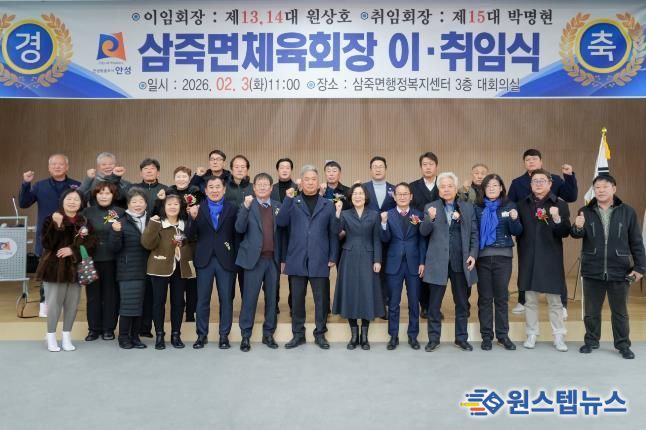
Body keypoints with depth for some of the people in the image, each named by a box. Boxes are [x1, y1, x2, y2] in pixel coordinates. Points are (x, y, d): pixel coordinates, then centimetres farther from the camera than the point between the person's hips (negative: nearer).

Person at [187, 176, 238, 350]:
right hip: (204, 259, 1)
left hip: (226, 260, 0)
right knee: (202, 299, 8)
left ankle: (224, 335, 17)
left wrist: (236, 260, -5)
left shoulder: (232, 209, 3)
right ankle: (202, 335, 20)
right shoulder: (198, 208, 4)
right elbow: (191, 236, -2)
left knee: (226, 299, 6)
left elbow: (236, 235, 1)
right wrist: (193, 218, -19)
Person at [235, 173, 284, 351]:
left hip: (273, 259, 3)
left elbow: (281, 232, 6)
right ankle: (245, 335, 11)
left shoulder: (278, 206, 8)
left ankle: (268, 333, 20)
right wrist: (246, 207, -22)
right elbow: (239, 228, -12)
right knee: (249, 298, 0)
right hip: (254, 258, -2)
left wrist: (283, 258, 3)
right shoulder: (247, 205, 2)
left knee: (271, 298, 9)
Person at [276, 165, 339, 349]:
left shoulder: (328, 205, 8)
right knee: (297, 298, 7)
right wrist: (288, 199, -14)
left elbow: (334, 233, 6)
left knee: (321, 299, 4)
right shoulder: (292, 202, 8)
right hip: (297, 259, 0)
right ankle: (298, 334, 19)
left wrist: (332, 257, 0)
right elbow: (280, 222, -7)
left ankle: (320, 334, 18)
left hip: (319, 260, 0)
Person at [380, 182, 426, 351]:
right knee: (393, 303, 6)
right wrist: (384, 223, -26)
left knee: (414, 302, 8)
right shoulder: (388, 215, 2)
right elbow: (385, 239, -9)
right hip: (394, 263, 0)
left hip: (413, 263, 1)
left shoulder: (418, 215, 4)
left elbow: (422, 240, 3)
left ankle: (413, 336, 21)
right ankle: (393, 336, 17)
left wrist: (422, 262, -4)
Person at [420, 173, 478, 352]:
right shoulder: (430, 207, 3)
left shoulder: (468, 207, 9)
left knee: (462, 303, 10)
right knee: (434, 303, 4)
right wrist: (430, 219, -28)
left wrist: (473, 254, -4)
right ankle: (434, 338, 16)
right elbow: (423, 232, -8)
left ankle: (462, 338, 23)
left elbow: (474, 234, 9)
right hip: (438, 262, -2)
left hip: (461, 262, 2)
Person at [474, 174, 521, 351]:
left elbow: (517, 232, 1)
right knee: (485, 297, 6)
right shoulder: (477, 207, 2)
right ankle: (486, 336, 13)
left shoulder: (509, 206, 4)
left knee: (502, 296, 7)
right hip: (483, 256, 0)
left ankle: (503, 335, 17)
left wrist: (514, 220, -17)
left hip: (503, 256, 0)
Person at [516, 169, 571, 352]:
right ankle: (531, 335, 20)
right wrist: (521, 251, -7)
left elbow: (565, 232, -6)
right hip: (528, 259, 2)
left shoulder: (560, 205, -1)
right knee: (530, 300, 9)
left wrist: (557, 219, -22)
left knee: (555, 301, 5)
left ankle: (559, 337, 16)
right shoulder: (522, 204, 5)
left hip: (551, 259, -2)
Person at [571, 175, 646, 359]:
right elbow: (577, 235, -10)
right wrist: (578, 228, -33)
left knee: (619, 311, 12)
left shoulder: (627, 212, 0)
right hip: (592, 271, 1)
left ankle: (623, 344, 25)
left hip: (619, 271, 0)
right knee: (592, 310, 12)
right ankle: (591, 341, 27)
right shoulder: (585, 211, 1)